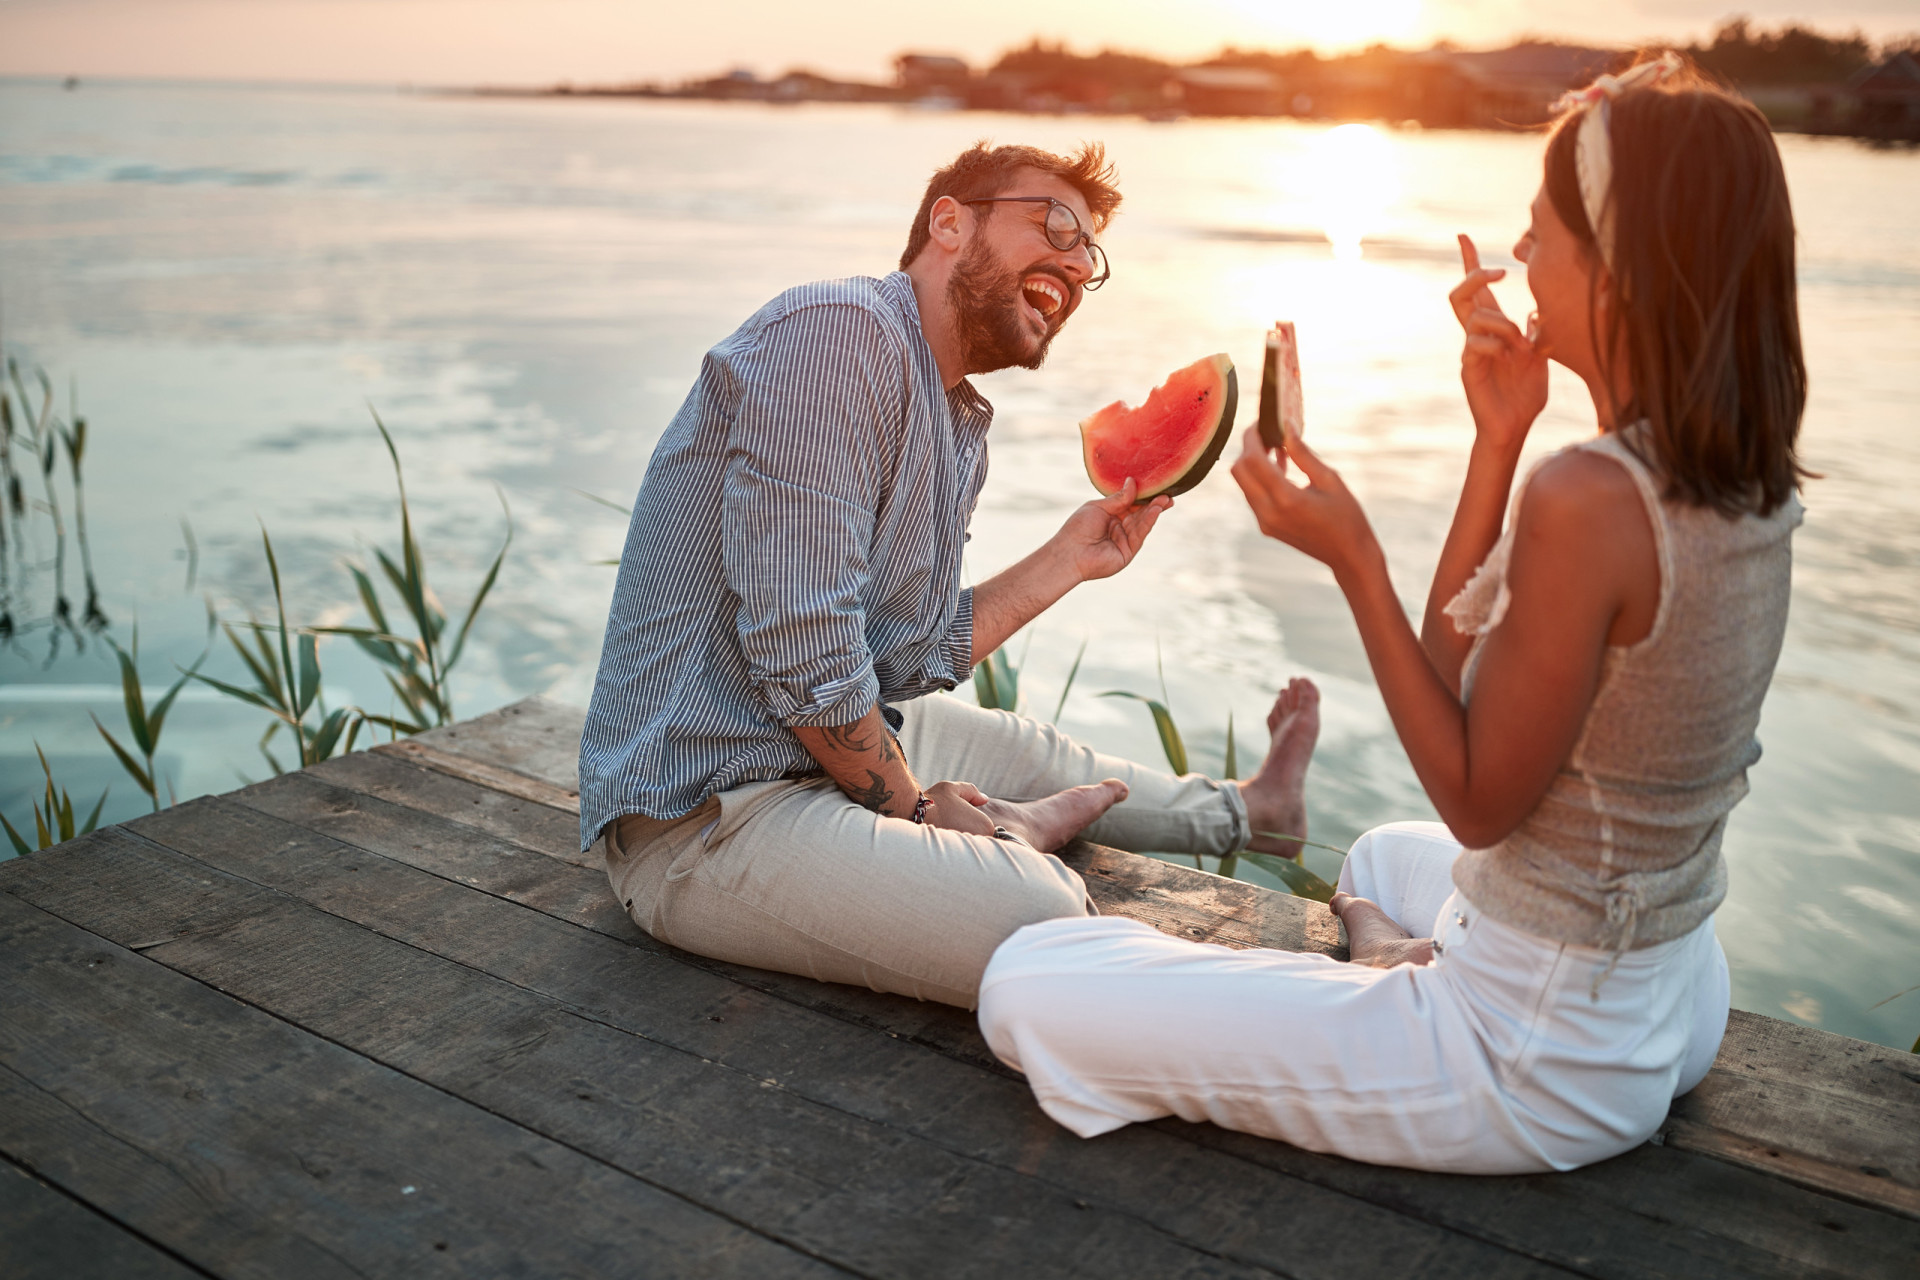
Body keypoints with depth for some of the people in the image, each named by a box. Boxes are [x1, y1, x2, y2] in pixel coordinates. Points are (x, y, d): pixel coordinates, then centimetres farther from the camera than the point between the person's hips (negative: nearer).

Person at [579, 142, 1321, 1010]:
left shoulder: (959, 426, 12)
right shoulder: (839, 334, -21)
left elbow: (912, 660, 12)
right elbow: (806, 663, -25)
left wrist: (1068, 560, 16)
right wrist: (916, 813, -10)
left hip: (840, 746, 11)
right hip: (705, 808, -10)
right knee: (1047, 924, -27)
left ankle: (1246, 809, 54)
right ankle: (1008, 835, 6)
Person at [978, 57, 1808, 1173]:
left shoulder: (1587, 500, -31)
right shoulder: (1749, 483, -2)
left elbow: (1478, 801, -20)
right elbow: (1459, 667, 2)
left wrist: (1354, 559, -22)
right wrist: (1499, 438, -4)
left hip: (1538, 1061, -10)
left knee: (1027, 990, -9)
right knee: (1385, 858, 42)